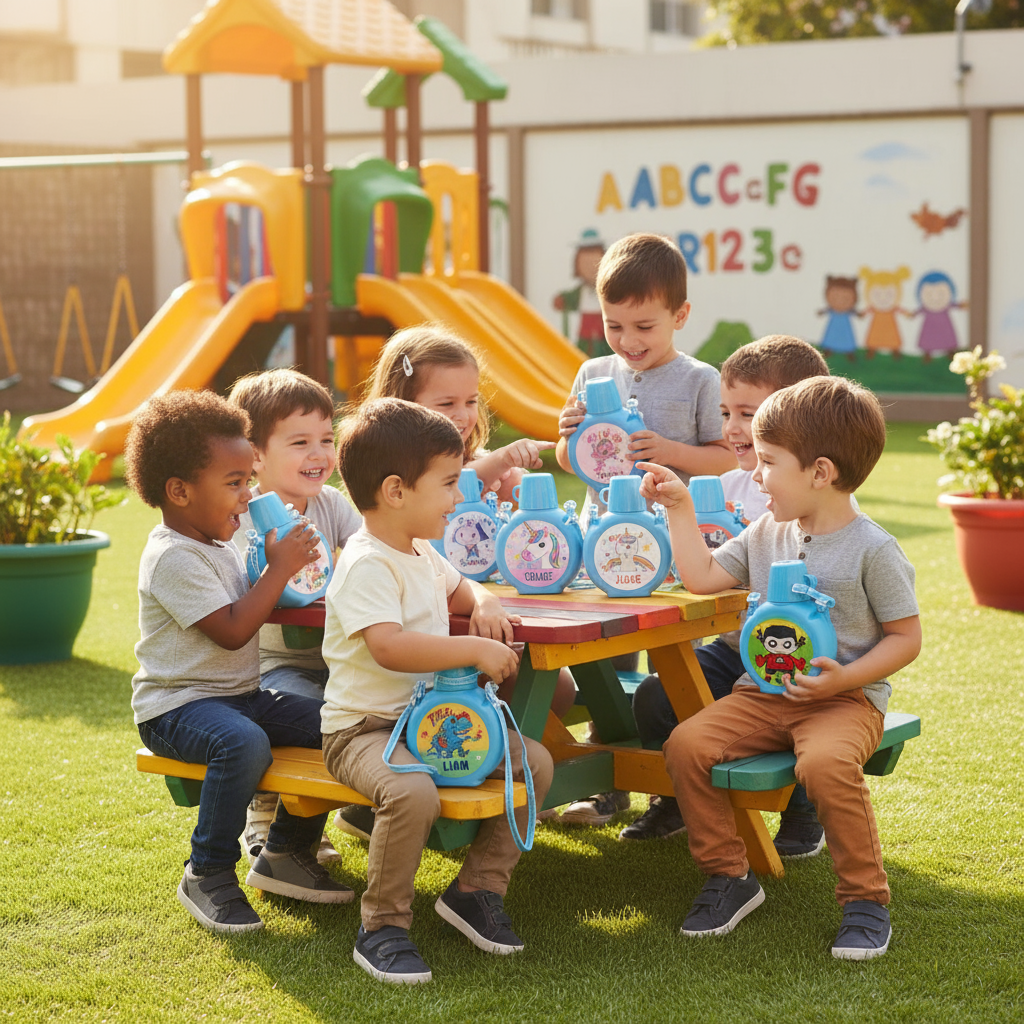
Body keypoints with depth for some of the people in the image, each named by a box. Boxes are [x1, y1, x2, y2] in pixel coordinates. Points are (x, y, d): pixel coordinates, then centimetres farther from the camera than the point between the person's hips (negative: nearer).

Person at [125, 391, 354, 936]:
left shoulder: (219, 545, 15)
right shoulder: (172, 558, -17)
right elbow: (232, 631, -24)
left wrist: (283, 568, 7)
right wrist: (279, 569, -18)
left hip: (242, 693, 9)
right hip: (176, 705, -9)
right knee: (245, 743, -38)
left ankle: (285, 853, 8)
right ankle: (207, 875, -20)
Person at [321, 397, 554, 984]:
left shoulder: (422, 554, 12)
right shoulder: (366, 565, -19)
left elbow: (458, 586, 34)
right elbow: (388, 647, -34)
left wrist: (483, 605, 9)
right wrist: (476, 651, -29)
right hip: (363, 729, -9)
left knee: (535, 761, 0)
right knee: (413, 791, -38)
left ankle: (477, 889, 10)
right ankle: (382, 929, -18)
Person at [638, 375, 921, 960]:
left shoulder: (872, 549, -8)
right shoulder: (766, 535, 11)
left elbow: (907, 637, -5)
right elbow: (701, 577, 16)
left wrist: (844, 678, -18)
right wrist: (680, 508, 13)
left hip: (847, 698, -6)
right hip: (764, 692, 6)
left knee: (825, 762, -36)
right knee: (687, 744, -16)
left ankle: (866, 899, -16)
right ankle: (730, 877, 1)